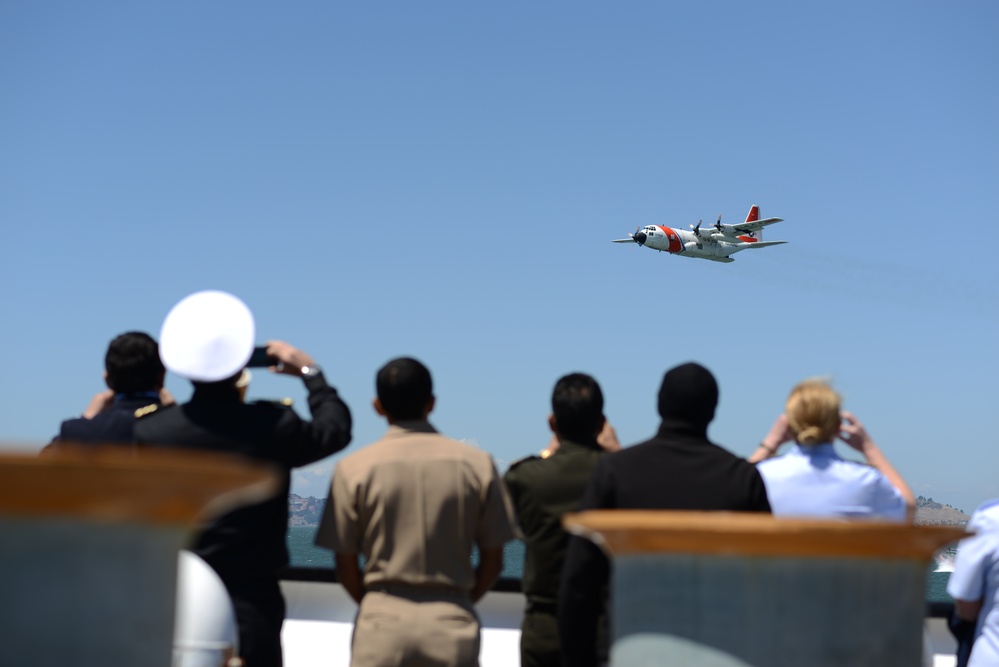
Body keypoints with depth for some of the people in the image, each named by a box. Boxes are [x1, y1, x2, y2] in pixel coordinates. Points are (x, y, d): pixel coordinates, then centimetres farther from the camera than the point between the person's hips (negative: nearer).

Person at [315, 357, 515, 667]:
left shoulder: (353, 469, -2)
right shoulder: (477, 464, 1)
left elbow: (345, 565, 2)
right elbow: (493, 560, 4)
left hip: (382, 621, -1)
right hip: (453, 623, 1)